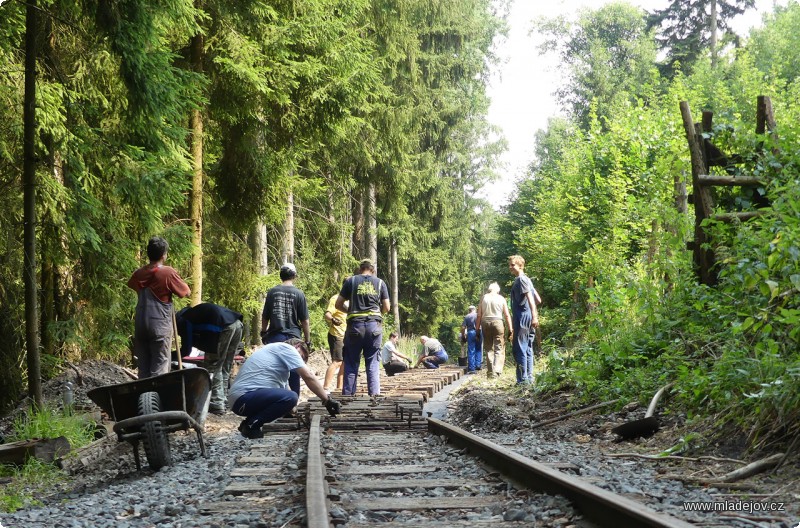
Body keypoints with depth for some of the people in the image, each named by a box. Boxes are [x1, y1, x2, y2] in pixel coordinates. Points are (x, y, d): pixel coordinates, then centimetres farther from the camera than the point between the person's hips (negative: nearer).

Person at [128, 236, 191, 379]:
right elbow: (187, 292, -3)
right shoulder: (168, 273, -10)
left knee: (143, 368, 9)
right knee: (159, 368, -2)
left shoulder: (139, 273, 6)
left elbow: (131, 285, 28)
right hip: (160, 326, -5)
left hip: (140, 325, 5)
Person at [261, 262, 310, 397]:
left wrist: (263, 333, 22)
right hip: (293, 337, -2)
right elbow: (304, 321, -3)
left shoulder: (272, 292, 2)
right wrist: (307, 341, 5)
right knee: (294, 371, 5)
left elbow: (265, 317, 8)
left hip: (274, 337, 2)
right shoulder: (299, 294, -4)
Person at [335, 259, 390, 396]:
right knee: (372, 363, 6)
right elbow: (387, 307, 8)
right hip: (374, 325, 1)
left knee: (351, 363, 5)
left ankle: (348, 394, 5)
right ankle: (374, 394, 0)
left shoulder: (351, 281, 5)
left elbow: (338, 304, 4)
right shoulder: (380, 283, 9)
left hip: (355, 324, -1)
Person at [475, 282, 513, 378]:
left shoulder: (483, 298, 8)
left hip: (485, 323, 2)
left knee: (488, 349, 12)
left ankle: (490, 372, 12)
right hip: (497, 322, -2)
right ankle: (496, 371, -16)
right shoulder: (501, 298, 5)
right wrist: (510, 330, 2)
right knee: (499, 349, -1)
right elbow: (507, 315, 0)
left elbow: (479, 316, 4)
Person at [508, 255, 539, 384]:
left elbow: (530, 297, -21)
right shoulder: (526, 279, 20)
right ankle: (529, 377, 13)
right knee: (527, 349, 11)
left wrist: (534, 316, -29)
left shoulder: (520, 279, -9)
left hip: (522, 318, -10)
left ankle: (523, 379, -10)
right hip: (528, 319, 10)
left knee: (519, 349, -9)